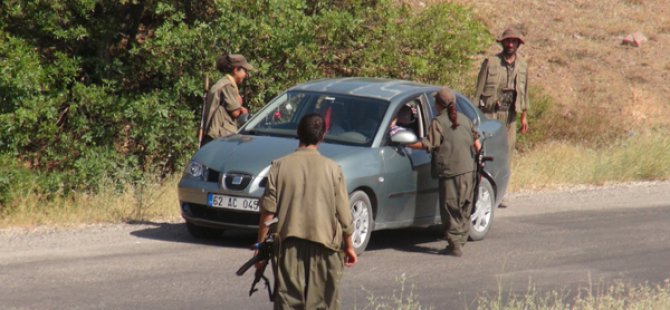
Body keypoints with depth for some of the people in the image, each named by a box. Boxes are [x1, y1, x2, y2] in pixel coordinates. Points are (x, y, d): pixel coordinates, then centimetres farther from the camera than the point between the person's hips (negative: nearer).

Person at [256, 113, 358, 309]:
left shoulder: (280, 166, -2)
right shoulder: (332, 169, -3)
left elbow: (268, 211, -3)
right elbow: (343, 213, 1)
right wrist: (349, 246, 13)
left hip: (290, 243, 0)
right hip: (324, 243, 0)